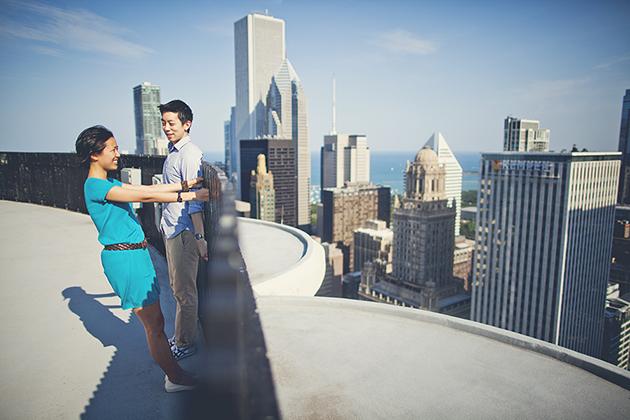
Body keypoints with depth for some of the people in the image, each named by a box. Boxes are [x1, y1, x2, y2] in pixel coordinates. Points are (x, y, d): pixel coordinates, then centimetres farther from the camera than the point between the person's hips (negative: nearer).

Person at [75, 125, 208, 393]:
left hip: (136, 255, 10)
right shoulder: (95, 186, -16)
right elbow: (145, 196, -23)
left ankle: (173, 369, 29)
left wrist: (185, 184, 8)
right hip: (124, 259, -10)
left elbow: (148, 188, 14)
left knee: (155, 320, 17)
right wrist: (187, 196, -23)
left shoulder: (108, 184, 15)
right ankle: (175, 378, 11)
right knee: (154, 324, -1)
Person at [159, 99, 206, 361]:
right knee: (177, 286, 20)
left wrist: (200, 237, -22)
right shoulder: (173, 152, 14)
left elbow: (194, 200, -21)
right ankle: (181, 335, 35)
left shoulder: (189, 154, -16)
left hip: (183, 232, -10)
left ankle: (185, 344, 16)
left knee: (184, 290, 1)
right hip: (171, 230, 10)